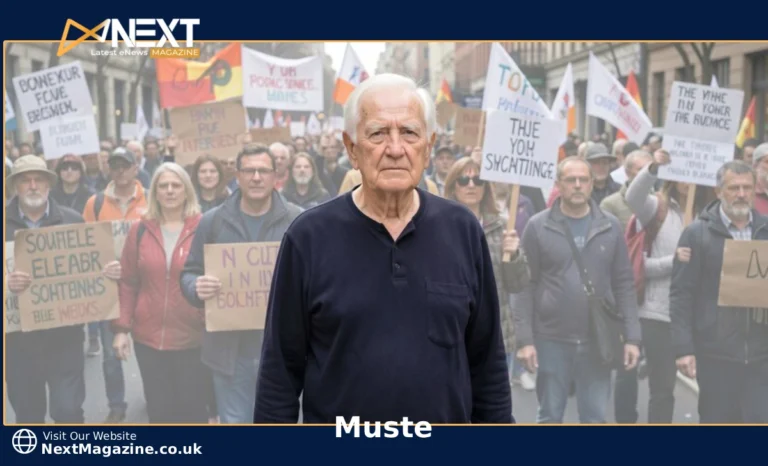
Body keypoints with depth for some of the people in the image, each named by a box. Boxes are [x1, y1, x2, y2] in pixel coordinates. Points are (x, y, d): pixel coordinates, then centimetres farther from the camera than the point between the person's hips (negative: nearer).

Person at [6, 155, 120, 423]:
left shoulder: (72, 220, 5)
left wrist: (111, 271, -15)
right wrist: (5, 282, -26)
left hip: (64, 332, 0)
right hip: (18, 335, 1)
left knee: (68, 410, 1)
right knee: (27, 413, 13)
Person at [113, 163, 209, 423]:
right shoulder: (140, 230, 4)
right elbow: (127, 282, 6)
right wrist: (121, 328, 1)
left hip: (193, 337, -2)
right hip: (148, 337, 2)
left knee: (193, 408, 6)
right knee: (158, 409, 10)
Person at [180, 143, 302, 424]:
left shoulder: (298, 220, -1)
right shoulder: (212, 221, 3)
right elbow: (189, 273, 6)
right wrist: (197, 288, -17)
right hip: (229, 346, 1)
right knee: (234, 422, 11)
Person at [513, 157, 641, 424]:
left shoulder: (610, 227, 3)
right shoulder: (538, 227, -3)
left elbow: (624, 285, 5)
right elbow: (526, 286, -3)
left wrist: (632, 336, 0)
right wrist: (525, 338, -9)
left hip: (598, 340, 2)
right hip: (551, 339, -1)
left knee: (595, 417, 10)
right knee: (550, 416, 10)